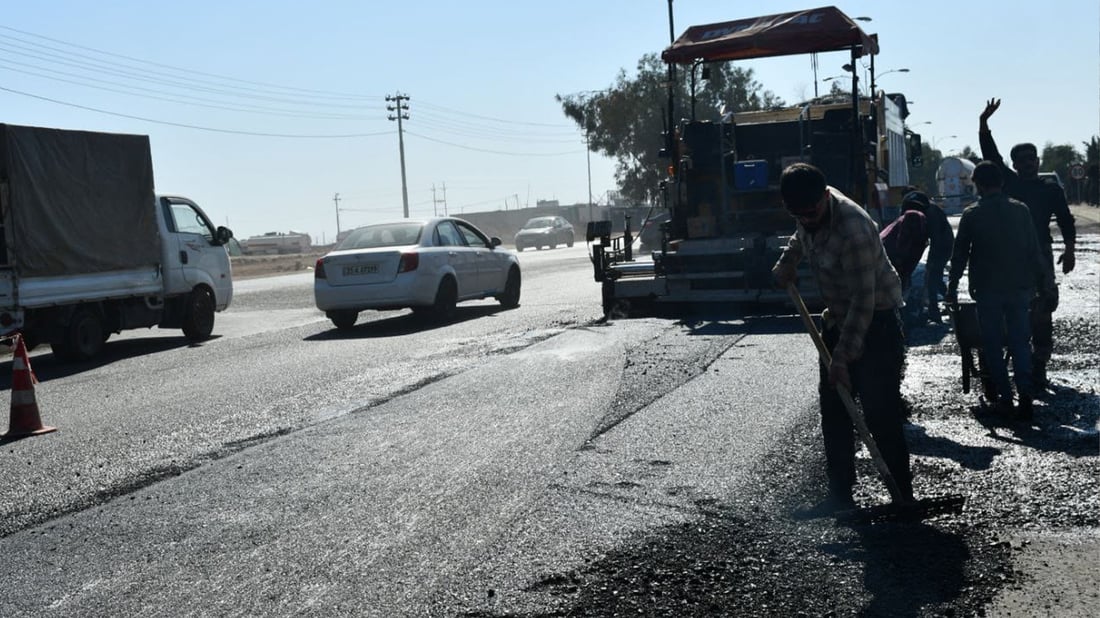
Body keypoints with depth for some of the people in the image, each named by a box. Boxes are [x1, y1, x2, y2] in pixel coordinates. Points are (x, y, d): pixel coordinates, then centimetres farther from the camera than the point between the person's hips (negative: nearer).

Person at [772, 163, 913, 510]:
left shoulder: (853, 230, -32)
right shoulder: (810, 208, -5)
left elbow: (863, 301, -29)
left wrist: (843, 357, -27)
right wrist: (787, 262, 9)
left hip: (877, 321, -9)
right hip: (839, 318, 9)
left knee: (880, 413, -12)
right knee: (833, 408, 10)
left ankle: (903, 497, -2)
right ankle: (840, 493, 18)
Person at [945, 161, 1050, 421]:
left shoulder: (972, 215, -4)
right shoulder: (1021, 210, 2)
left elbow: (960, 254, 0)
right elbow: (1034, 251, 6)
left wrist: (952, 287, 8)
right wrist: (1041, 280, 17)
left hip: (988, 289, -2)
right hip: (1020, 287, 2)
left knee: (993, 345, 7)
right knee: (1020, 341, 7)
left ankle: (1005, 398, 5)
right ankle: (1025, 395, -6)